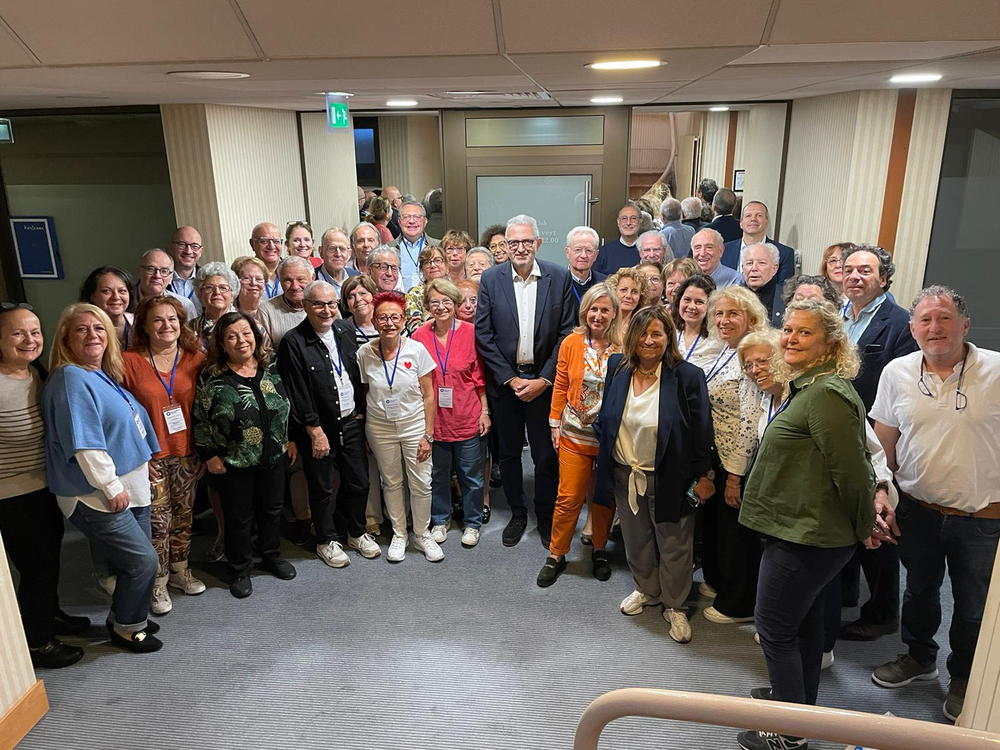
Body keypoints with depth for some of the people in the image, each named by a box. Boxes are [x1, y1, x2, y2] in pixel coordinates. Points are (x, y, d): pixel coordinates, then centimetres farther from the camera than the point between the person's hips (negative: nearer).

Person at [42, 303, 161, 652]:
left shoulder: (102, 376, 11)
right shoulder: (71, 379, -18)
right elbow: (83, 441, -24)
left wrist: (141, 463, 22)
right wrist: (111, 486, -21)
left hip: (129, 488, 9)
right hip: (97, 497, -9)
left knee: (133, 561, 16)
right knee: (143, 560, -4)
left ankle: (125, 619, 35)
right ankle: (127, 629, 17)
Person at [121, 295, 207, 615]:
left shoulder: (196, 359, -1)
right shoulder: (129, 361, -8)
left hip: (187, 453, 3)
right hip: (150, 456, -3)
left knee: (184, 515, 15)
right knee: (158, 520, 3)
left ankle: (179, 569, 34)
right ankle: (158, 581, 21)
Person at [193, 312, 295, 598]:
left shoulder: (270, 369, 0)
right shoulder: (212, 377, -12)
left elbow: (285, 406, 10)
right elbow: (200, 420, -7)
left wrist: (289, 439, 9)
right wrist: (209, 455, -8)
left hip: (273, 457, 4)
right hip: (233, 464, -4)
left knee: (272, 509, 18)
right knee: (239, 517, 9)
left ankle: (271, 556, 40)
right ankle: (240, 569, 28)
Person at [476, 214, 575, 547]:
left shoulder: (559, 277, -4)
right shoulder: (491, 279, -3)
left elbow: (566, 333, -4)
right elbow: (483, 335, -5)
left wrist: (543, 379, -10)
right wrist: (511, 379, -9)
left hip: (544, 381, -1)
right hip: (504, 380, 1)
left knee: (546, 455, 7)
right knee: (508, 452, 13)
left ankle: (546, 516, 28)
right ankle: (517, 513, 32)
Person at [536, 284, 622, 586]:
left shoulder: (623, 348, -6)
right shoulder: (571, 343, -3)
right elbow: (560, 387, 3)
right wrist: (555, 424, 3)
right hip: (574, 435, 0)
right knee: (568, 498, 5)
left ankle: (599, 550, 36)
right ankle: (556, 555, 24)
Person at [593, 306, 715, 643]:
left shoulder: (687, 376, -16)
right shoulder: (617, 366, -3)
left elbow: (702, 430, -11)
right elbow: (605, 419, 9)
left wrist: (704, 475, -8)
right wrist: (604, 455, 10)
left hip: (669, 477, -4)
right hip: (624, 474, 4)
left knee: (674, 545, 12)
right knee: (636, 540, 21)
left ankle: (675, 606, 34)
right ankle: (647, 590, 46)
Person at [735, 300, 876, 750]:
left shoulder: (826, 395, -24)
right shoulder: (809, 387, 10)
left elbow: (850, 468, -23)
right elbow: (853, 460, 18)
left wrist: (863, 526, -9)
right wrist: (861, 526, 20)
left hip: (806, 535, -10)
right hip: (804, 528, 10)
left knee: (774, 627, 1)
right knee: (804, 620, 22)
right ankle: (800, 699, 40)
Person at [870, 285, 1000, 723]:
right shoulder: (897, 373, -4)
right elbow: (883, 444, 4)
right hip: (918, 510, 2)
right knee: (919, 589, 21)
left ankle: (964, 678, 39)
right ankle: (920, 657, 46)